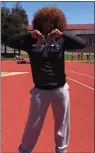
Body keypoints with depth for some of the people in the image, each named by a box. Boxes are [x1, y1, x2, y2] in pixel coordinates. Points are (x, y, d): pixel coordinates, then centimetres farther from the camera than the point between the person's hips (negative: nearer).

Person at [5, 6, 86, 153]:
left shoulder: (61, 40, 1)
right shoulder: (31, 41, 1)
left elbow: (82, 44, -7)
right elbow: (9, 42, -6)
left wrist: (63, 34, -18)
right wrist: (29, 34, -18)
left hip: (60, 89, 1)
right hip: (40, 90, -1)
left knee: (62, 123, 15)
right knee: (33, 124, 11)